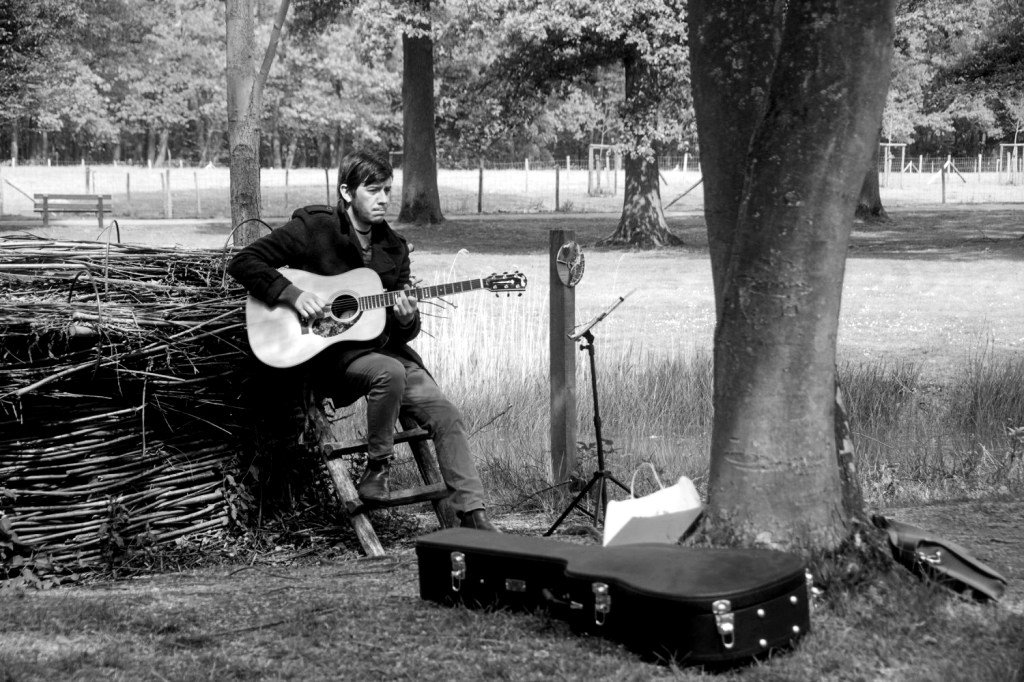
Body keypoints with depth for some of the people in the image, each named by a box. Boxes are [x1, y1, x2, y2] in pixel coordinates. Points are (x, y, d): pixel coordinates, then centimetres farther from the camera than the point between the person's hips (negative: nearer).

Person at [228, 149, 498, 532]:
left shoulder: (393, 246, 11)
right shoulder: (313, 228, -5)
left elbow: (405, 330, 14)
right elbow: (243, 262, -8)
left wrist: (406, 320, -11)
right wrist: (292, 294, -20)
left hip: (383, 346, 6)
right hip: (329, 353, -6)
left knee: (445, 415, -12)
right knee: (389, 371, -36)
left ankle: (472, 516, -9)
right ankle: (377, 468, -16)